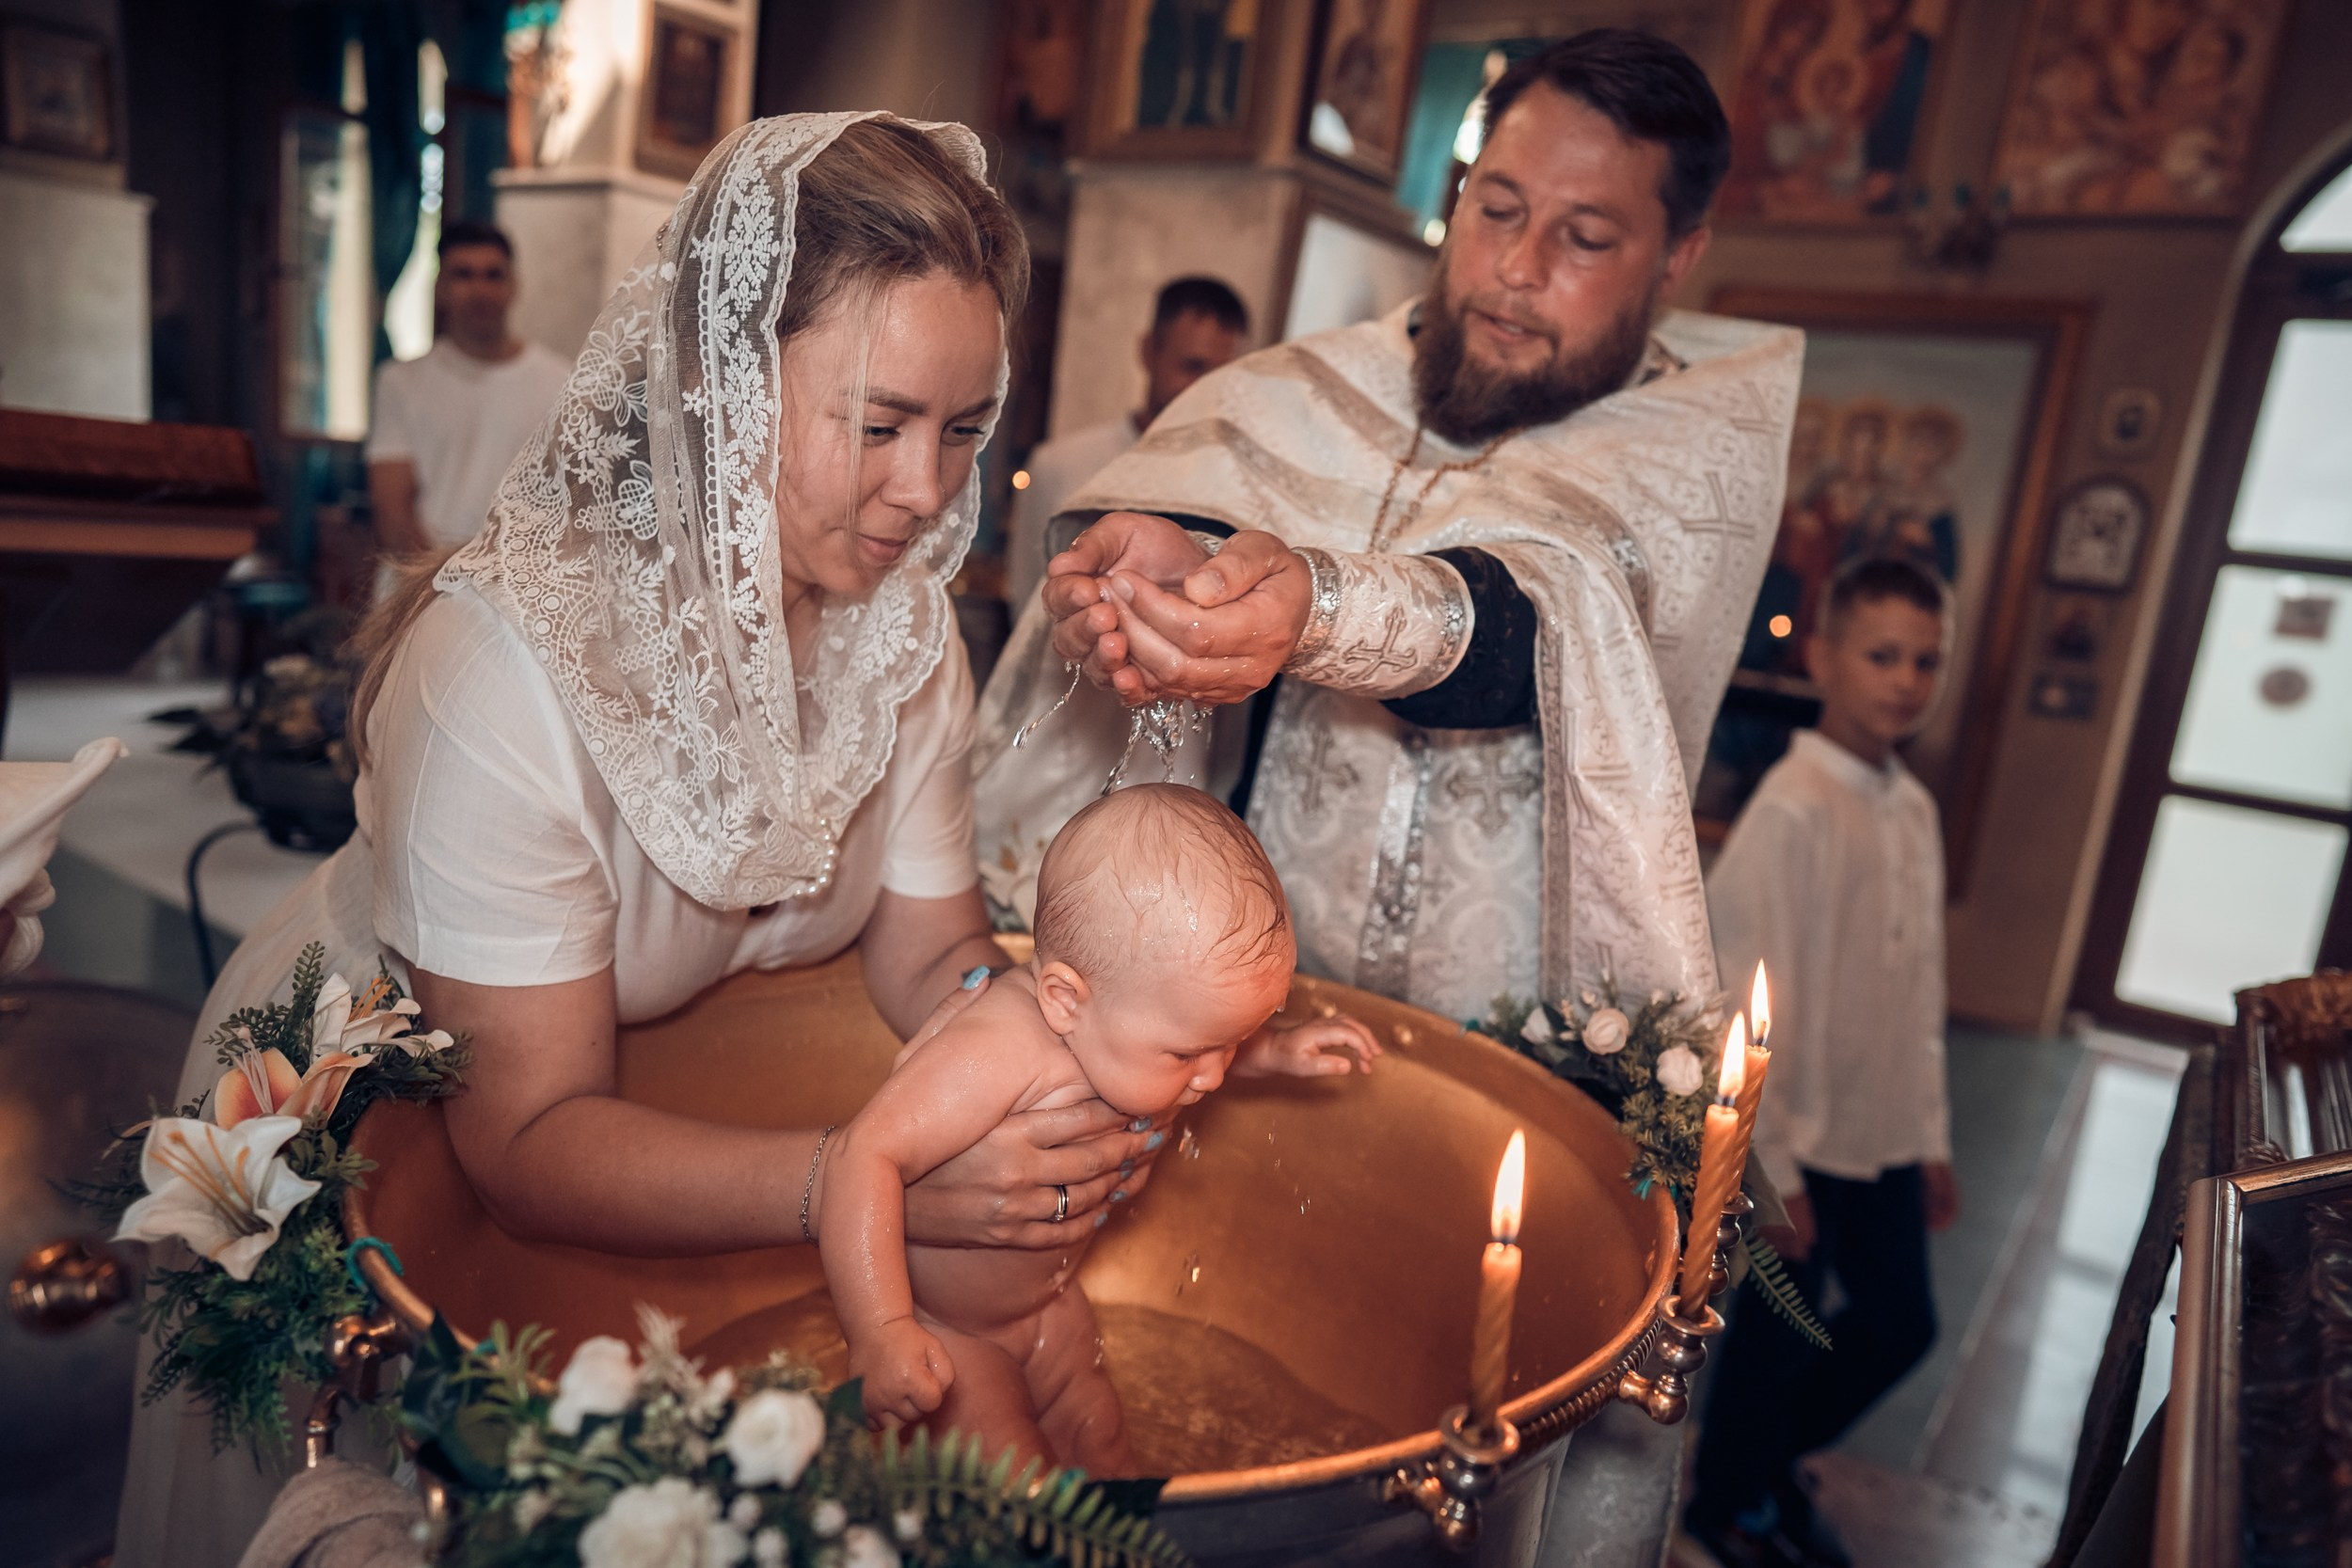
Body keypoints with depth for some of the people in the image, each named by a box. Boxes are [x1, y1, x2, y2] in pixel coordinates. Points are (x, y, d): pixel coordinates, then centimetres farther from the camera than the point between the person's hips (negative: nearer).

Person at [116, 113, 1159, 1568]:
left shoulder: (904, 623, -14)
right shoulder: (506, 660, -33)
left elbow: (932, 954, -12)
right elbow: (531, 1135, -32)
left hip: (662, 1108, 5)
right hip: (377, 1112, -4)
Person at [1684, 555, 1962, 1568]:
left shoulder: (1915, 809, 5)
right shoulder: (1792, 809, -20)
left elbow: (1921, 984, 12)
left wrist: (1932, 1134, 15)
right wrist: (1772, 1167, -18)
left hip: (1888, 1140, 8)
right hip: (1803, 1142, -8)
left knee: (1901, 1326, 19)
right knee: (1778, 1335, 9)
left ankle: (1773, 1460, 44)